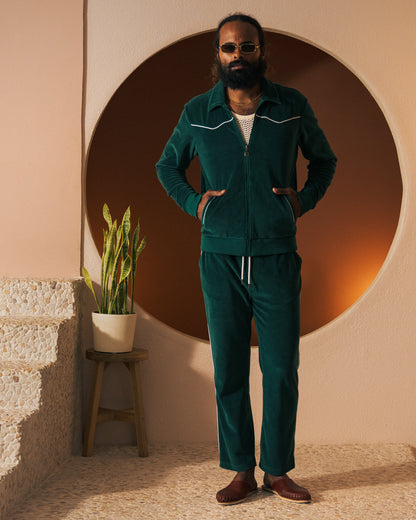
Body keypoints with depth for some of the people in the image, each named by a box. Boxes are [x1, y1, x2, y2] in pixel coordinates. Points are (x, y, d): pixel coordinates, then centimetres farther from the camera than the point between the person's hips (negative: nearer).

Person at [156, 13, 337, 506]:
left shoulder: (293, 106, 2)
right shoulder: (197, 113, 3)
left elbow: (324, 159, 17)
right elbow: (167, 165, 19)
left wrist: (305, 199, 1)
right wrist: (192, 202, 3)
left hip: (277, 258, 0)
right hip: (220, 258, 1)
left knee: (281, 369, 2)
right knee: (229, 370, 5)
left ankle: (278, 470, 18)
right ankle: (241, 471, 17)